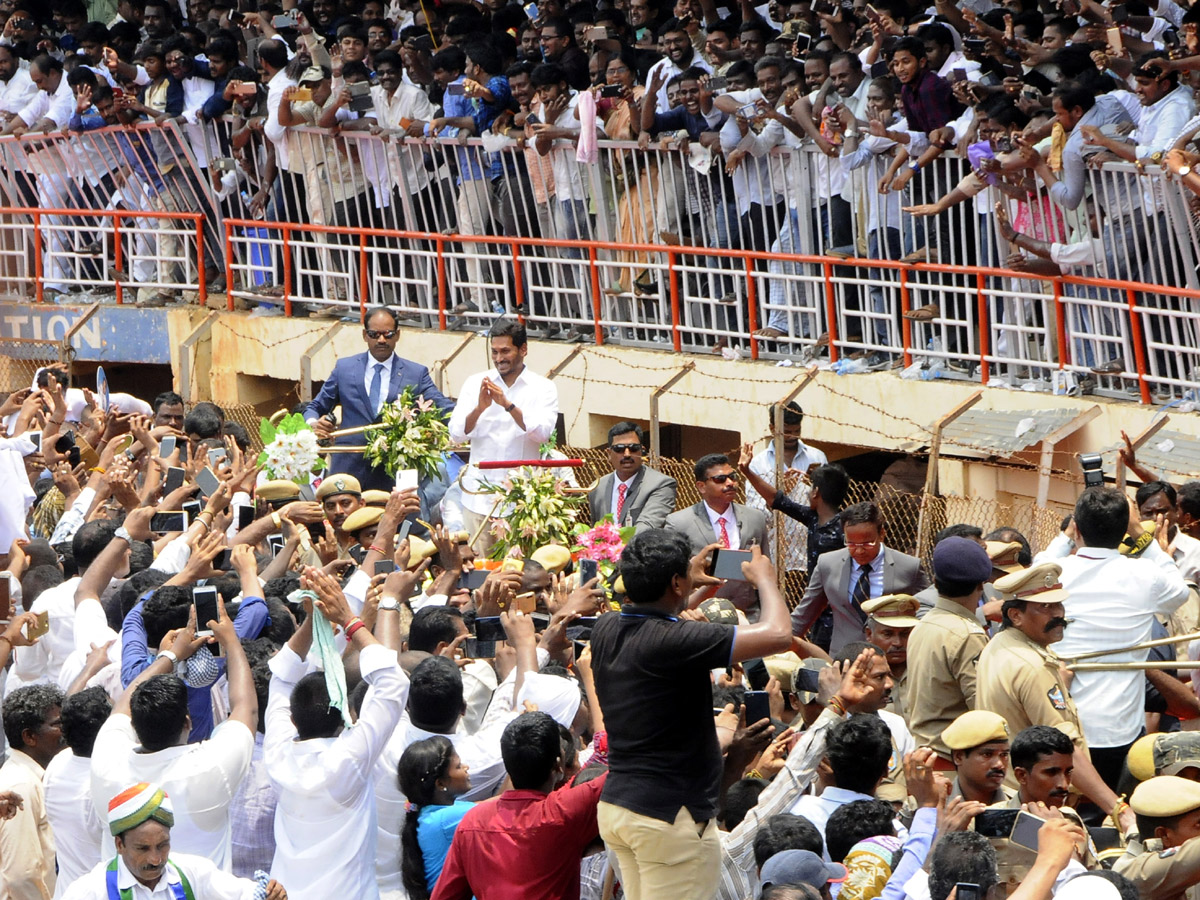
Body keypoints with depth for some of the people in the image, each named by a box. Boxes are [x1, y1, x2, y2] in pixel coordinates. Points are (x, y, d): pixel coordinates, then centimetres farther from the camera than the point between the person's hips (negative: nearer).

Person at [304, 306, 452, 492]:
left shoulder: (416, 374, 8)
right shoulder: (344, 368, 11)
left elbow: (444, 408, 1)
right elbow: (315, 407, 16)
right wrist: (314, 424, -8)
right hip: (349, 469, 1)